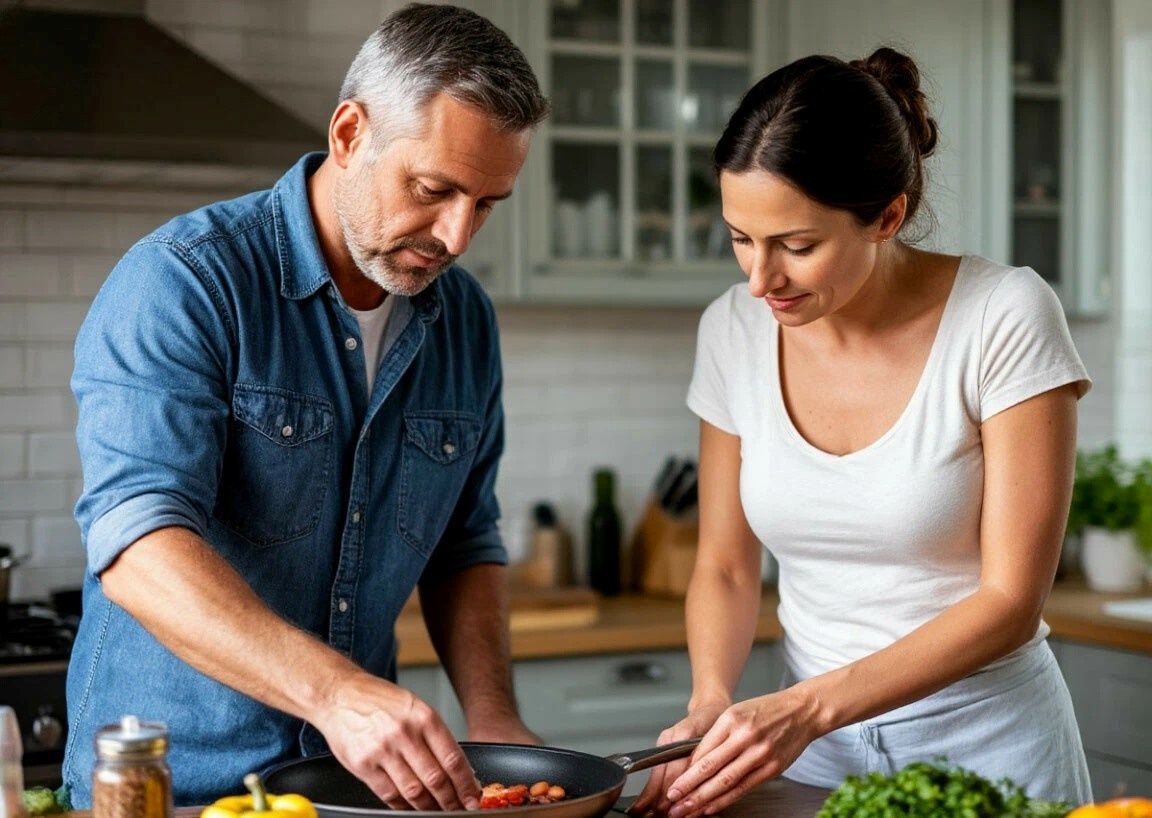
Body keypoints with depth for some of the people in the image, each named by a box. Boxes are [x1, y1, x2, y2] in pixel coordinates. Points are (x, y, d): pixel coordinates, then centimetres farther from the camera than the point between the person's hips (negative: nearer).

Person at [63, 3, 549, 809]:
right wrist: (335, 692, -34)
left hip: (362, 776, 5)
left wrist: (493, 719, -1)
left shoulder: (466, 322, 7)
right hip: (172, 779, -4)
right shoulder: (183, 281, -13)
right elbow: (137, 544, -23)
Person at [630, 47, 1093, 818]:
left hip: (983, 734, -3)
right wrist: (711, 702, -16)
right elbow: (725, 568, 3)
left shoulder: (1005, 319, -18)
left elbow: (1011, 599, -17)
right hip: (811, 736, 4)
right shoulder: (735, 330, -6)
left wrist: (809, 708, -26)